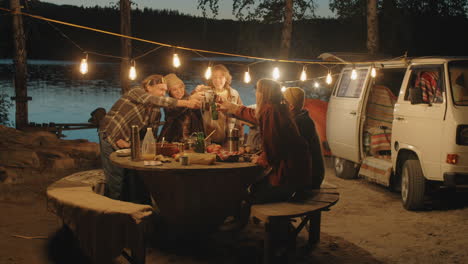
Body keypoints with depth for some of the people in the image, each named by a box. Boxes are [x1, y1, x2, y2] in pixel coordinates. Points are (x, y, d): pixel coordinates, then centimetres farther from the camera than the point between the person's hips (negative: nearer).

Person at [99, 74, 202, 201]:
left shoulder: (155, 111, 6)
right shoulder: (136, 92, -16)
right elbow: (155, 100, -34)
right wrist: (185, 103, -44)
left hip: (125, 142, 7)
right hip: (110, 137, -7)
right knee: (116, 178, -9)